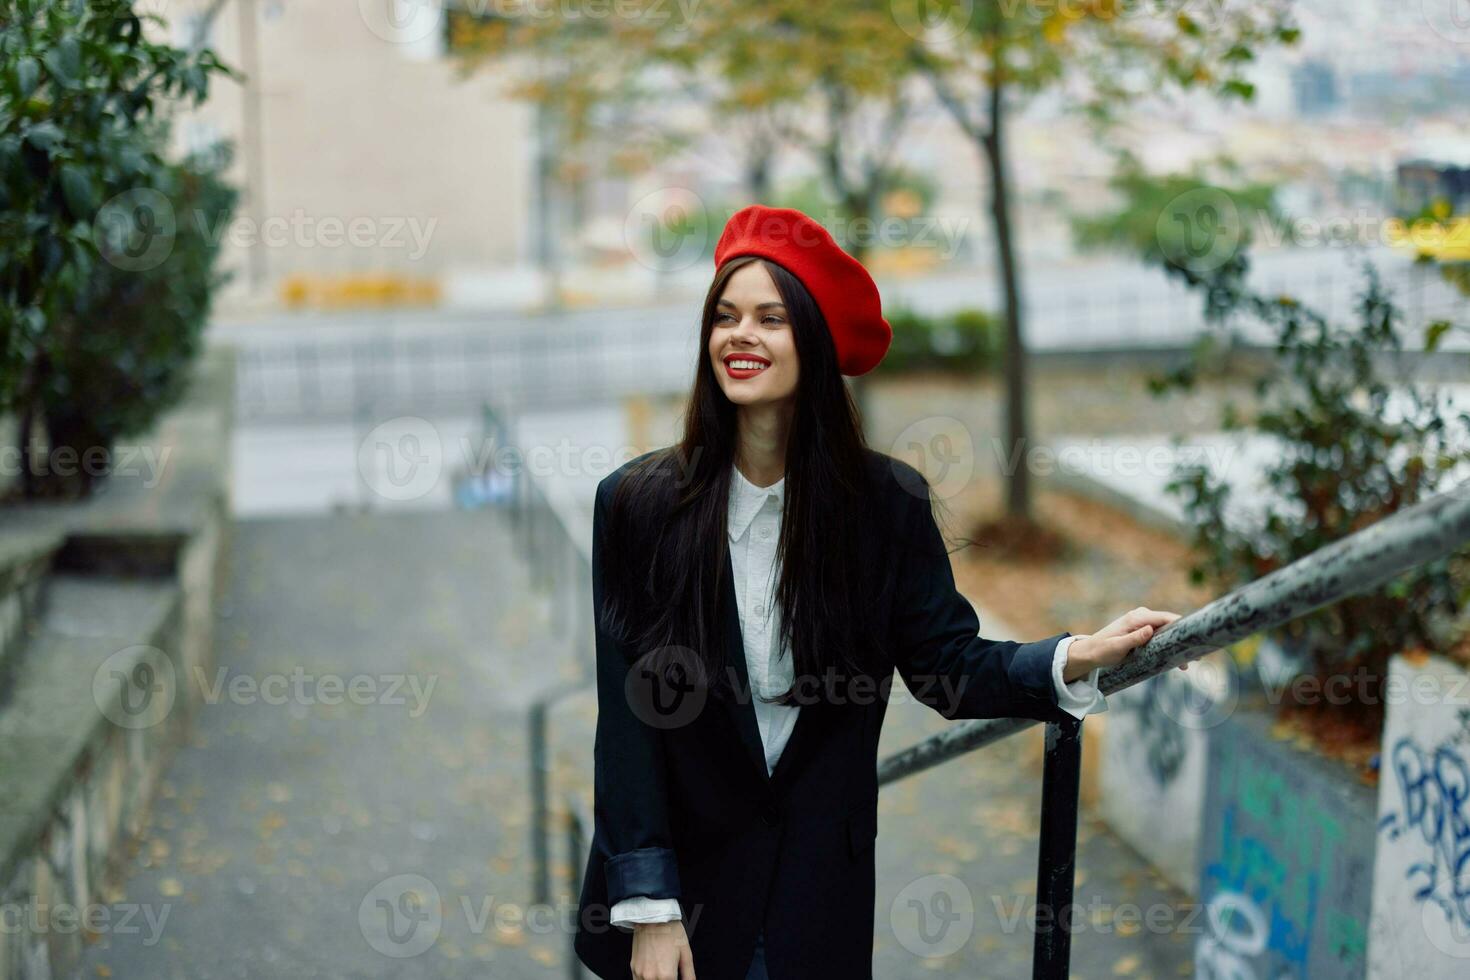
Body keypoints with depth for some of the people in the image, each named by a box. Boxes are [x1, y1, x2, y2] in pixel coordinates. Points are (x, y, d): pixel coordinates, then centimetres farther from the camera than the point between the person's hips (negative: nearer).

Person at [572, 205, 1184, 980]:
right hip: (680, 879, 0)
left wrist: (1074, 659, -21)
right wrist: (647, 910, -11)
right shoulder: (639, 502, -10)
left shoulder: (886, 502, -6)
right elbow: (627, 714, -9)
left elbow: (949, 663, -3)